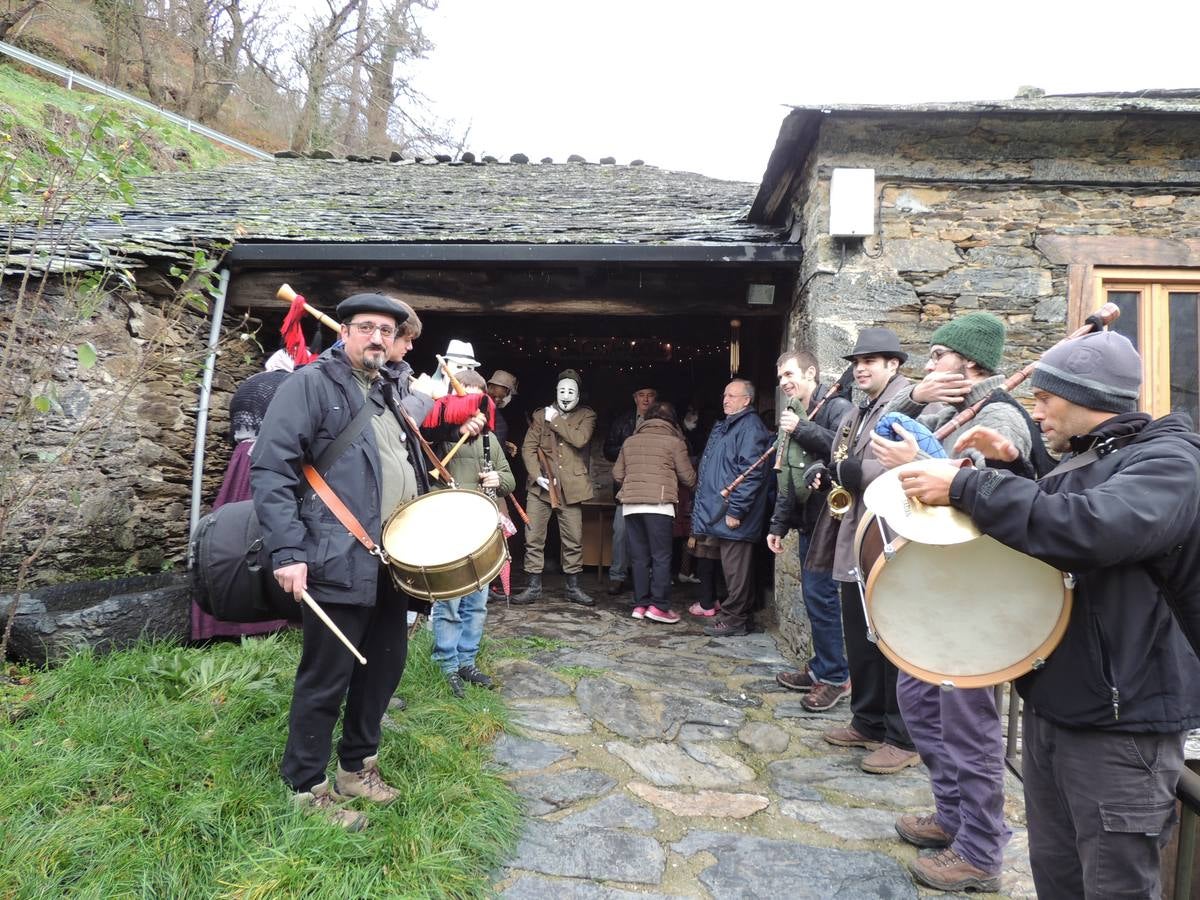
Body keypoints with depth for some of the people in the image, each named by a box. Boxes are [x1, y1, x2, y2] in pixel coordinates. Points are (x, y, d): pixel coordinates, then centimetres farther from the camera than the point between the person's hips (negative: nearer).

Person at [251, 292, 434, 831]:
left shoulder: (395, 390, 16)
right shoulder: (310, 384, -7)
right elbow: (271, 469, -14)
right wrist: (287, 552, -21)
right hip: (339, 562, -8)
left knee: (385, 664, 16)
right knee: (327, 679, 4)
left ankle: (357, 766, 36)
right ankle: (308, 788, 23)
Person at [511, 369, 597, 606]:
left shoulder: (586, 415, 8)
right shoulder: (541, 414, 10)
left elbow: (580, 439, -12)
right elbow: (528, 448, 3)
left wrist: (555, 420, -7)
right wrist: (537, 475, -11)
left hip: (570, 488, -1)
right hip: (541, 487, 1)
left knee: (574, 541, 5)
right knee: (533, 539, 0)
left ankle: (573, 587, 19)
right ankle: (533, 586, 11)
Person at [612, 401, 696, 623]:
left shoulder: (630, 441, 14)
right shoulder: (674, 442, 2)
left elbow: (617, 475, 15)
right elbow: (688, 478, 3)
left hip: (630, 505, 4)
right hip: (659, 504, -4)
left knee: (639, 557, 9)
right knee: (661, 557, 0)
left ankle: (640, 604, 11)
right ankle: (659, 605, -3)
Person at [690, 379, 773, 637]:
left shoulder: (750, 427, -12)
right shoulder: (723, 426, 19)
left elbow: (751, 473, -20)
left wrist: (735, 510, -21)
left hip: (733, 517, -10)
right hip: (719, 514, 10)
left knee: (736, 570, -2)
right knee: (731, 569, 15)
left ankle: (734, 619, 6)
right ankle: (737, 617, 24)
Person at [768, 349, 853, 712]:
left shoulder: (836, 407, -8)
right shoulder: (793, 416, 19)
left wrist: (802, 430, -20)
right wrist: (778, 524, 17)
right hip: (808, 521, 9)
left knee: (820, 596, -7)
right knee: (815, 597, 13)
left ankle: (835, 677, 6)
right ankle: (822, 668, 24)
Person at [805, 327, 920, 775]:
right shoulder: (856, 414, 18)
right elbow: (841, 464, 23)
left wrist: (851, 471, -20)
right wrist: (822, 472, 2)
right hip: (854, 542, 9)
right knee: (859, 638, 17)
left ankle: (904, 739, 14)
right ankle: (868, 721, 31)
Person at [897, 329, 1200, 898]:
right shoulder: (1078, 463, 13)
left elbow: (1089, 527, -32)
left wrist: (966, 486, -26)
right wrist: (1008, 470, 6)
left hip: (1122, 720, -8)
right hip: (1050, 703, 8)